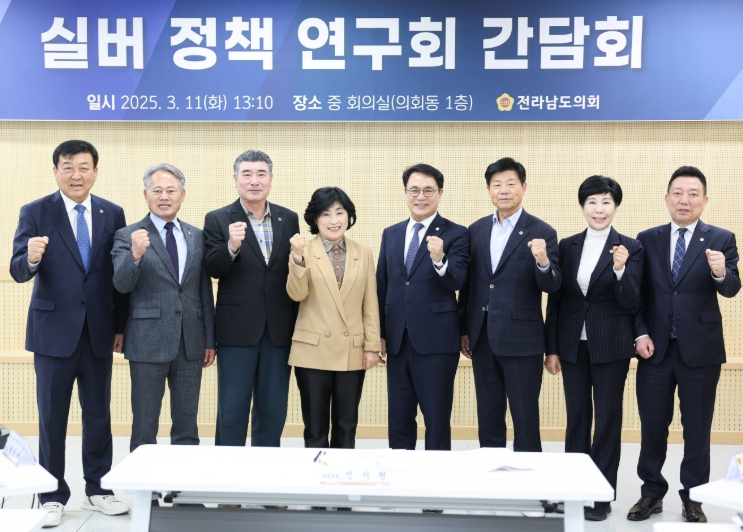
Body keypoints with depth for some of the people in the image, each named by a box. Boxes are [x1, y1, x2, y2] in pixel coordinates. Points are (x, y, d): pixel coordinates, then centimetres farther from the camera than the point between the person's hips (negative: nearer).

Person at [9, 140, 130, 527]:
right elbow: (18, 271, -12)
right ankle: (52, 497, 18)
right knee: (52, 417, 6)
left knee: (99, 414, 10)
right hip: (54, 331, -2)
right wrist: (31, 258, -35)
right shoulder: (35, 213, -4)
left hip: (99, 331, 2)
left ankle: (97, 490, 23)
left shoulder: (113, 214, 3)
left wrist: (122, 326, 4)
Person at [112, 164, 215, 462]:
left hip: (190, 343, 4)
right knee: (145, 428, 5)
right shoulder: (128, 236, -2)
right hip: (148, 343, -3)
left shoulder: (196, 237, 10)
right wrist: (135, 255, -33)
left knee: (187, 428, 11)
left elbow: (205, 291, 12)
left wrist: (210, 339, 10)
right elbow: (121, 284, -14)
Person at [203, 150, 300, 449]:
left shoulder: (289, 219, 7)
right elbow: (213, 269, -11)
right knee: (232, 411, 5)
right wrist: (231, 247, -30)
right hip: (237, 331, -3)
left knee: (273, 411, 11)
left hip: (279, 331, 3)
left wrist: (298, 325, 6)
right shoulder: (218, 220, -2)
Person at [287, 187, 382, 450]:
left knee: (347, 426, 10)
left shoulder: (363, 253, 6)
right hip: (313, 351, -2)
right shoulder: (304, 251, -1)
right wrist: (298, 258, -26)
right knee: (315, 426, 7)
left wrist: (372, 346, 2)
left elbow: (370, 304, 6)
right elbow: (296, 294, -13)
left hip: (353, 353, 2)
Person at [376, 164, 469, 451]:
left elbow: (457, 281, -16)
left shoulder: (455, 234, -3)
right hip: (398, 341, 5)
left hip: (436, 341, -5)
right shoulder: (391, 234, 11)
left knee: (437, 420, 3)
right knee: (398, 420, 13)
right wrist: (379, 333, 11)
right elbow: (382, 286, 13)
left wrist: (439, 260, -36)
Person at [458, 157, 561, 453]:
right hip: (483, 341, 5)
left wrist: (543, 262, -31)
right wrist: (463, 330, 12)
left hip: (522, 342, -5)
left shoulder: (541, 233, -6)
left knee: (526, 422, 2)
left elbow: (552, 287, -11)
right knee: (488, 422, 14)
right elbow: (468, 284, 12)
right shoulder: (476, 230, 8)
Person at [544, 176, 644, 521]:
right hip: (573, 345, 3)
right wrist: (551, 348, 3)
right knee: (576, 417, 10)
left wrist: (620, 270, -25)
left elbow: (631, 304, -8)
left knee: (608, 418, 4)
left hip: (611, 346, -3)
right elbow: (555, 299, 6)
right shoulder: (567, 246, 5)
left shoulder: (630, 248, -4)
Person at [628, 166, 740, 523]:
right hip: (655, 348, 2)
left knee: (697, 430, 7)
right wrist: (640, 334, -6)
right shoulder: (647, 239, 4)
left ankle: (692, 500, 20)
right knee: (652, 426, 9)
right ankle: (652, 493, 24)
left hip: (700, 350, -2)